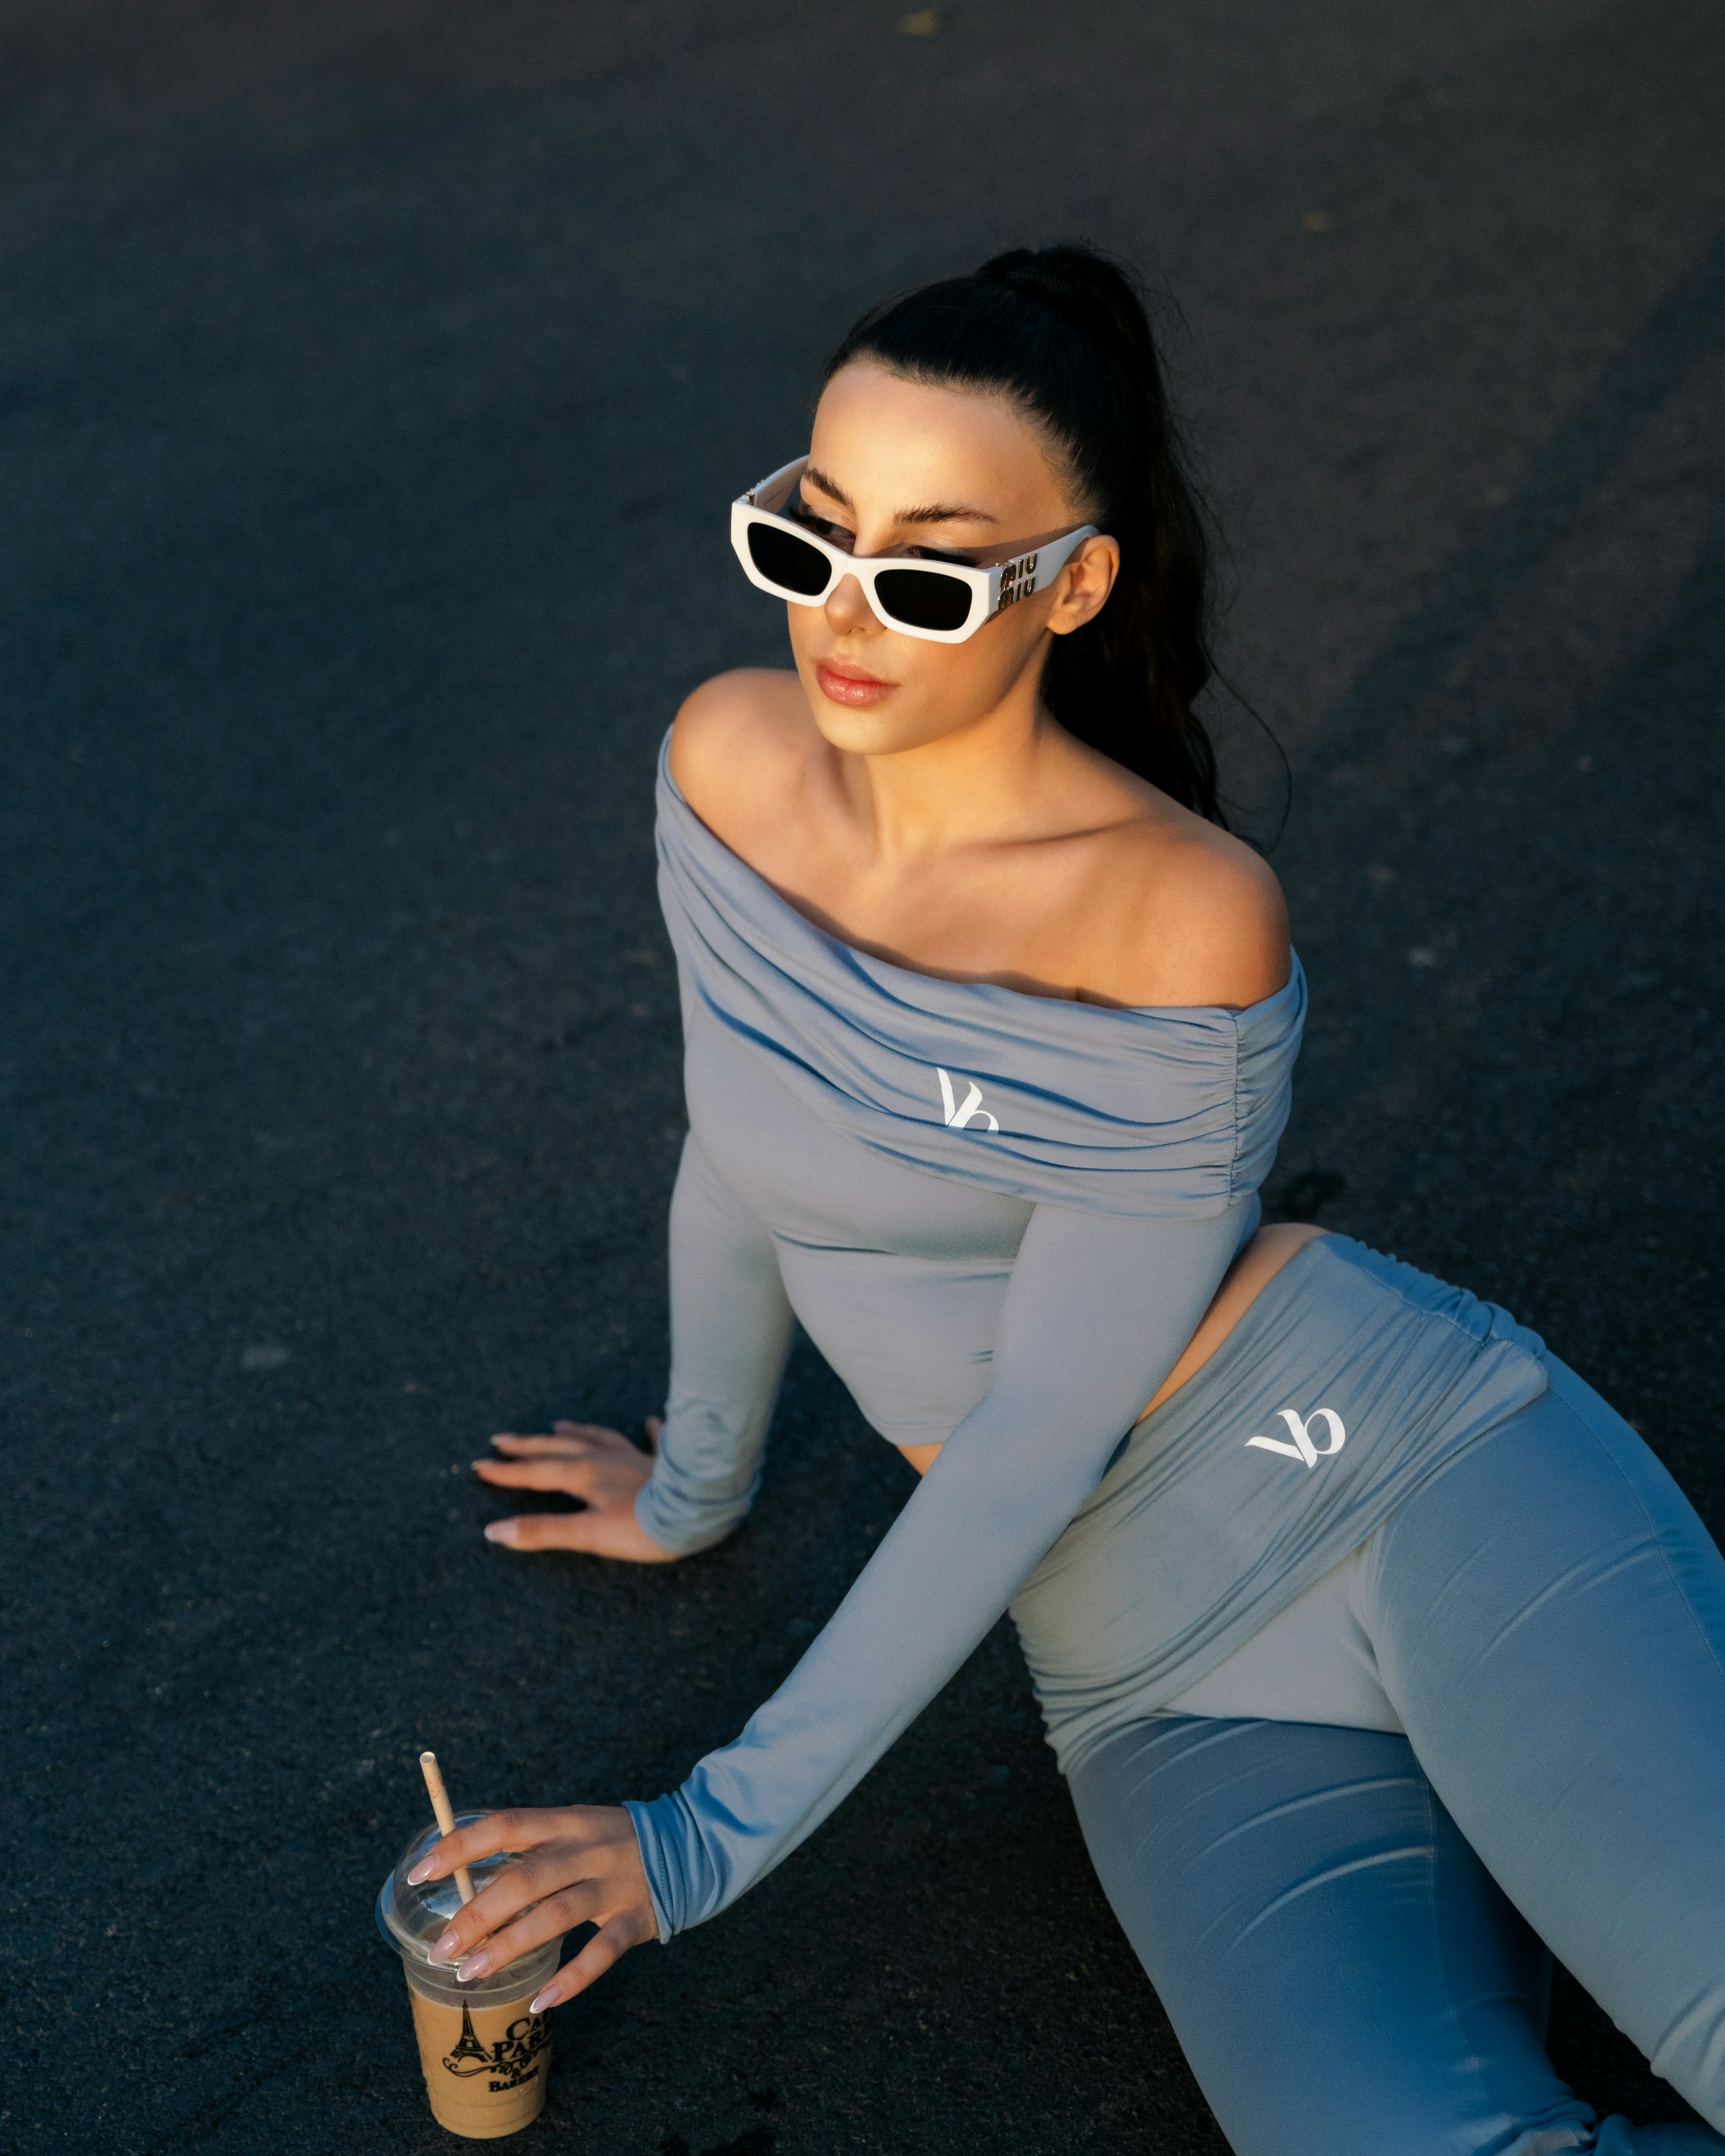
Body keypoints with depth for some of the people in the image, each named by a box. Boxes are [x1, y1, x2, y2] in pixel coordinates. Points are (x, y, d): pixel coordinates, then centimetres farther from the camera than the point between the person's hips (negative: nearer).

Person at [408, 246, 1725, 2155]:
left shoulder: (1185, 924, -17)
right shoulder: (731, 761, -2)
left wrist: (713, 1837, -12)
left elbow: (1038, 1440, -15)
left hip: (1427, 1484, -3)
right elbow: (743, 1158, 14)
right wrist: (698, 1489, 28)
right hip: (1171, 1688, 3)